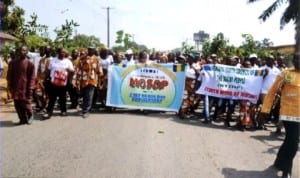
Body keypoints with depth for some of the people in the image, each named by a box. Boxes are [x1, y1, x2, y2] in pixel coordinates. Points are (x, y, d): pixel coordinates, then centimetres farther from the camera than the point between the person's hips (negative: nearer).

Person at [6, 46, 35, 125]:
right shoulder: (13, 63, 6)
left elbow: (32, 77, -5)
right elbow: (9, 75, 9)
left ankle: (30, 115, 27)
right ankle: (23, 119, 19)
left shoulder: (30, 64, -4)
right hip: (15, 88, 4)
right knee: (17, 105, 6)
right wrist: (10, 86, 3)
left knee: (26, 104, -1)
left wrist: (30, 88, -11)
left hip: (25, 88, -4)